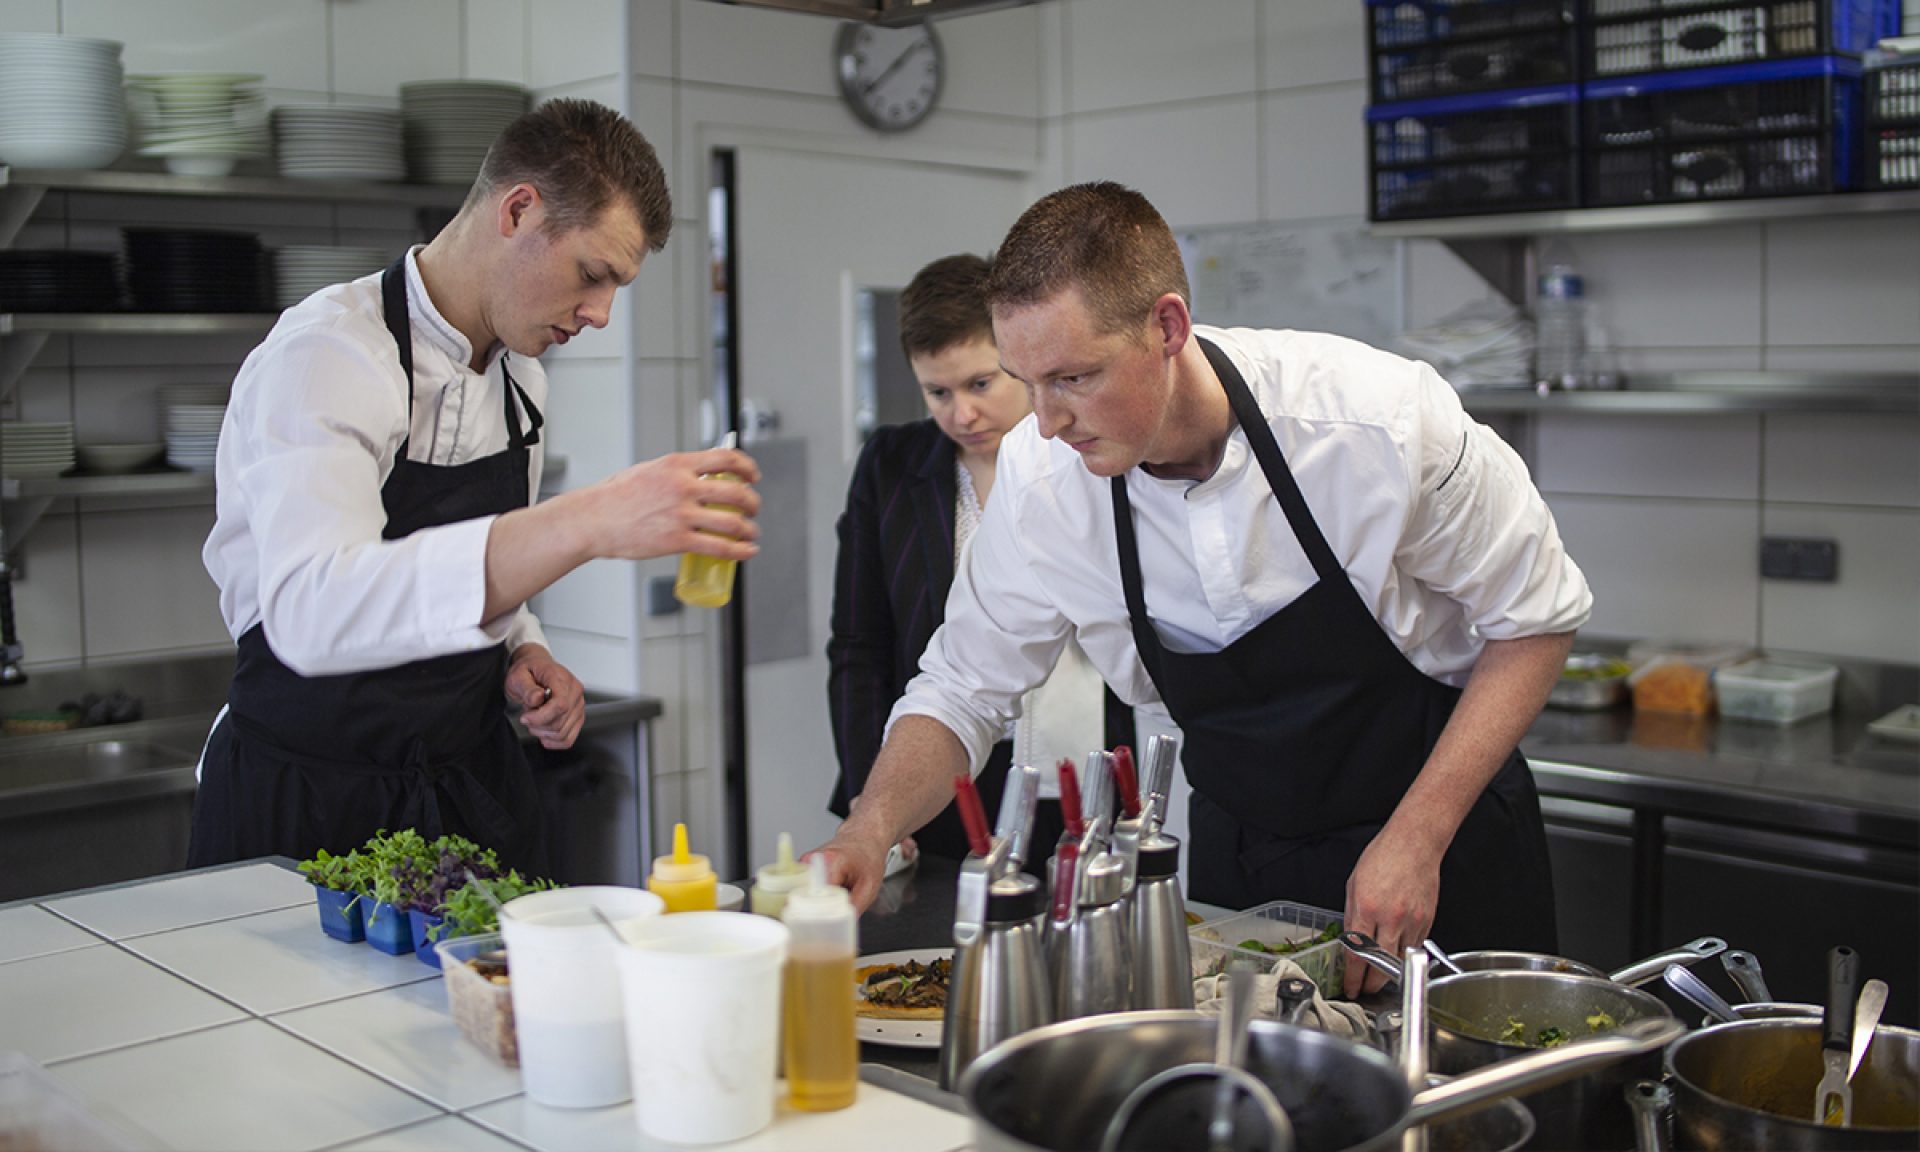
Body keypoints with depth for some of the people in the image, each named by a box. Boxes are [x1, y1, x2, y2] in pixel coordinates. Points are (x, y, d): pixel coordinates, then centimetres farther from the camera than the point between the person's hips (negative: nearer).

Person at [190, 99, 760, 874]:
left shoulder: (518, 374, 6)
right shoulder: (327, 356, -20)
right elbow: (311, 614, -38)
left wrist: (523, 652, -3)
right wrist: (587, 524, -47)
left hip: (473, 789, 7)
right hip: (309, 808, -6)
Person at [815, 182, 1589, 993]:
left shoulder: (1378, 423, -27)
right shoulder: (1040, 476, -18)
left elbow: (1537, 616, -14)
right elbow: (962, 690, -6)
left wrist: (1417, 838, -21)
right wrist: (869, 831, -25)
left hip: (1442, 836, -2)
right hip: (1240, 857, 3)